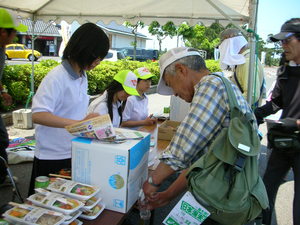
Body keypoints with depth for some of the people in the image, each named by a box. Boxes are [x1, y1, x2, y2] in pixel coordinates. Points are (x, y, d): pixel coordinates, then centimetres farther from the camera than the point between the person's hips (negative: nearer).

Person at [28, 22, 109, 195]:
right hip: (52, 157, -7)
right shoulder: (56, 77, -19)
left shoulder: (82, 76, 5)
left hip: (75, 153, 7)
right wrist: (79, 123, -33)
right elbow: (38, 115, -27)